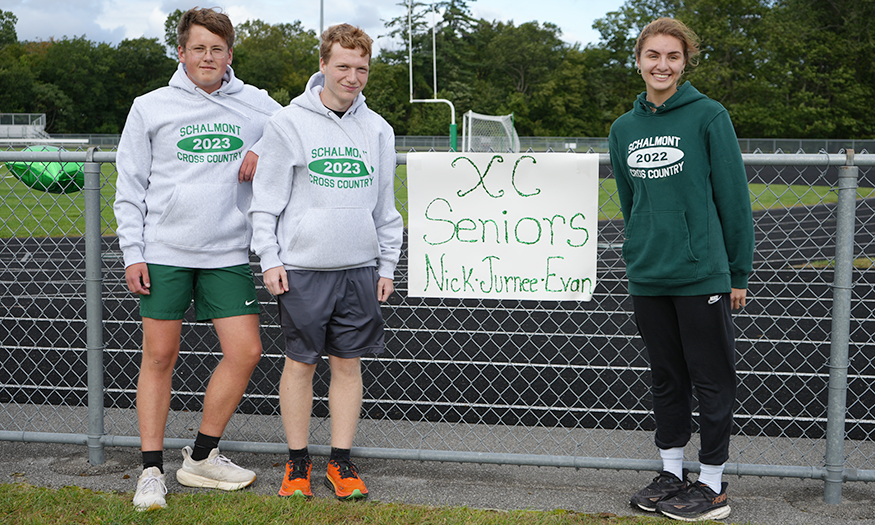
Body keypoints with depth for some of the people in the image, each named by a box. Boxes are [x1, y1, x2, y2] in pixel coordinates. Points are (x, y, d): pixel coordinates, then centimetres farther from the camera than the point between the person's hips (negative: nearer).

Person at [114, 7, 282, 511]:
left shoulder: (255, 104, 6)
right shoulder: (150, 108, 3)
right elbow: (130, 187, 4)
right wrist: (133, 252, -3)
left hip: (228, 255, 2)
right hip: (165, 253, -2)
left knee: (246, 352, -2)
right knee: (160, 358, 2)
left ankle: (202, 457, 16)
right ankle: (152, 470, 13)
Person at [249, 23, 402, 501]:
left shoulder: (377, 129, 10)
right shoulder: (288, 123, -2)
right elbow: (266, 199, -1)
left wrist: (387, 265, 11)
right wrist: (269, 259, -7)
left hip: (360, 268, 3)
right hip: (302, 268, -3)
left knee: (348, 364, 7)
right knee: (300, 363, 4)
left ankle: (341, 462, 18)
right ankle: (297, 463, 17)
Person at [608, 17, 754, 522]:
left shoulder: (708, 116, -8)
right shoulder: (624, 128, 8)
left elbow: (734, 197, -6)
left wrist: (738, 272, -5)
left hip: (702, 274, -5)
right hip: (648, 277, 5)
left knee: (711, 380, 4)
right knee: (666, 377, 16)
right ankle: (672, 472, 28)